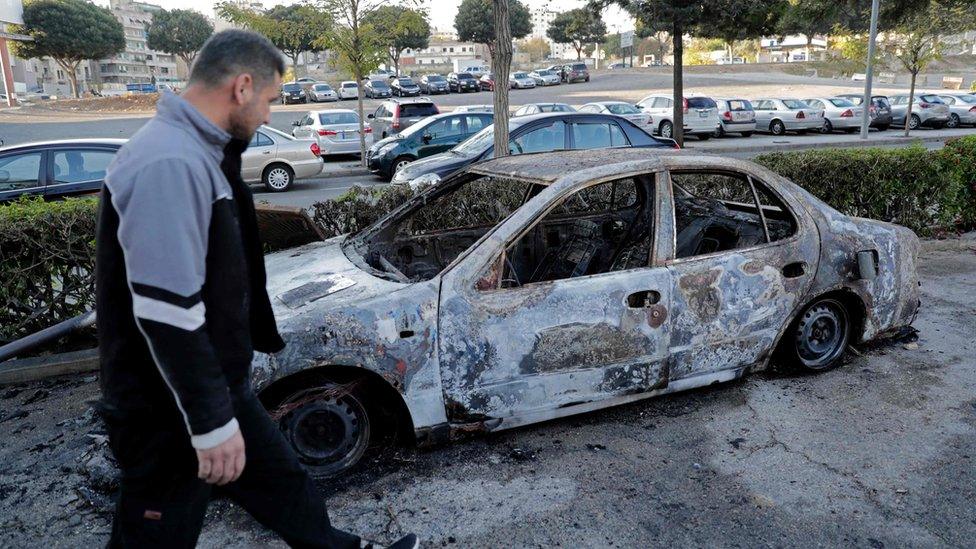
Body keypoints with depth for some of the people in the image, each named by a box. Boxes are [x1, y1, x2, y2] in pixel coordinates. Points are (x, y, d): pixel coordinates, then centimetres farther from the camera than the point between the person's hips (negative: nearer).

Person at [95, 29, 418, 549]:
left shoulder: (196, 153, 9)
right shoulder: (170, 164, -26)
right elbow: (164, 314, -29)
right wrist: (212, 424, -23)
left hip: (218, 385, 9)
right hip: (171, 410, -9)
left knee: (282, 482, 22)